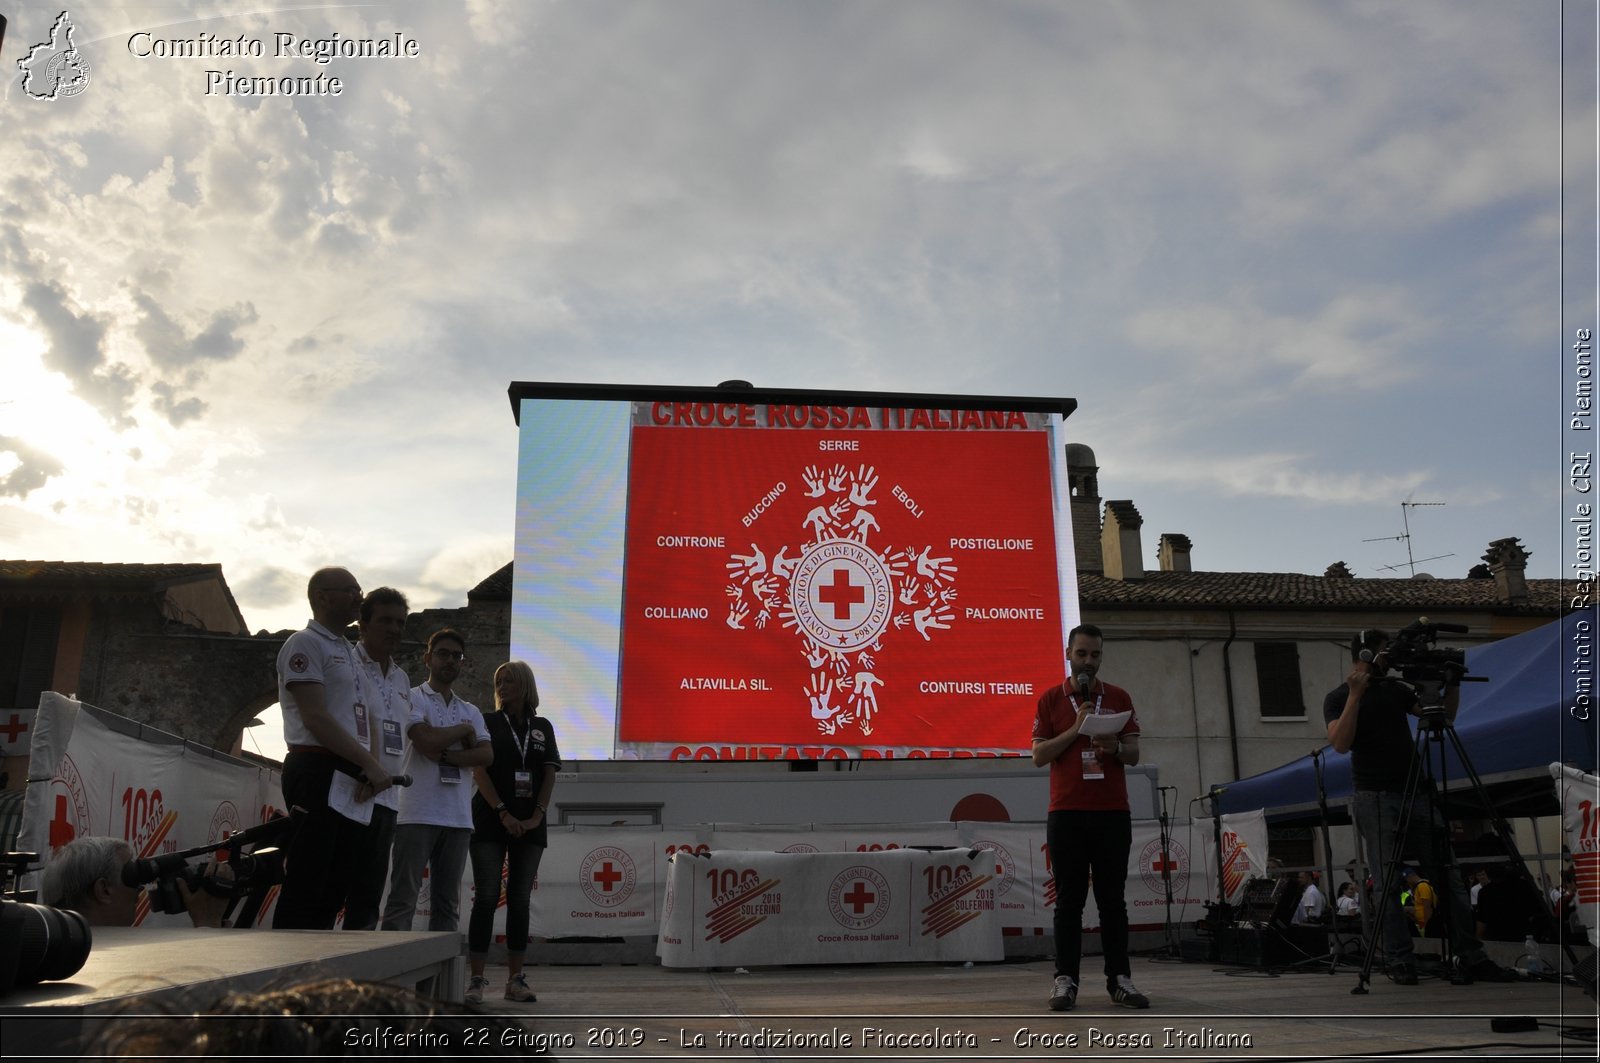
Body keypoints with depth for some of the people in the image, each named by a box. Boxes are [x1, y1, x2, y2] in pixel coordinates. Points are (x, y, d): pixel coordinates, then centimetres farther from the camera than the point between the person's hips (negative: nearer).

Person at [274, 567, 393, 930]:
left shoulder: (349, 651, 22)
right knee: (305, 887, -7)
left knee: (336, 887, 11)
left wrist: (368, 770, 2)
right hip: (317, 773, -9)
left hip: (352, 778, 9)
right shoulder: (306, 644, -5)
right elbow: (315, 718, -14)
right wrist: (369, 763, -16)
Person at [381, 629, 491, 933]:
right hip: (418, 813, -5)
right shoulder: (413, 698, 4)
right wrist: (464, 730, 2)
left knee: (448, 902, 6)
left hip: (458, 817, 5)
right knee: (403, 897, -8)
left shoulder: (471, 711, 19)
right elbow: (426, 739, -14)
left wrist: (446, 755, -9)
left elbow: (486, 755, 4)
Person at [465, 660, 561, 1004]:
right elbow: (479, 770, -5)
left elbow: (550, 774, 7)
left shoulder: (542, 727, 12)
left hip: (530, 827, 3)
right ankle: (476, 979, -3)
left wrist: (537, 815, -6)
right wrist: (503, 813, -14)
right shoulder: (487, 722, 4)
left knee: (520, 900, 4)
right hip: (491, 823, -3)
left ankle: (516, 979, 8)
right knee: (486, 898, -6)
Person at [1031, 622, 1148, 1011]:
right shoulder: (1051, 699, 6)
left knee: (1112, 899, 5)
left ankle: (1119, 979, 8)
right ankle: (1065, 980, 1)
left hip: (1113, 813, 2)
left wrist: (1116, 747, -14)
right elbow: (1039, 756, 0)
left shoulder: (1119, 698, 10)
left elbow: (1134, 754, 8)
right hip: (1066, 813, -1)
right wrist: (1075, 729, -11)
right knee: (1069, 899, 0)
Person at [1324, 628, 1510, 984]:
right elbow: (1341, 744, -16)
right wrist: (1356, 694, -20)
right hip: (1376, 797, -5)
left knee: (1446, 873, 2)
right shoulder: (1338, 697, -1)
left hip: (1416, 792, 5)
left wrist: (1453, 683, 2)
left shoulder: (1395, 689, 15)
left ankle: (1471, 956, 6)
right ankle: (1401, 962, -1)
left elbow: (1443, 717, 17)